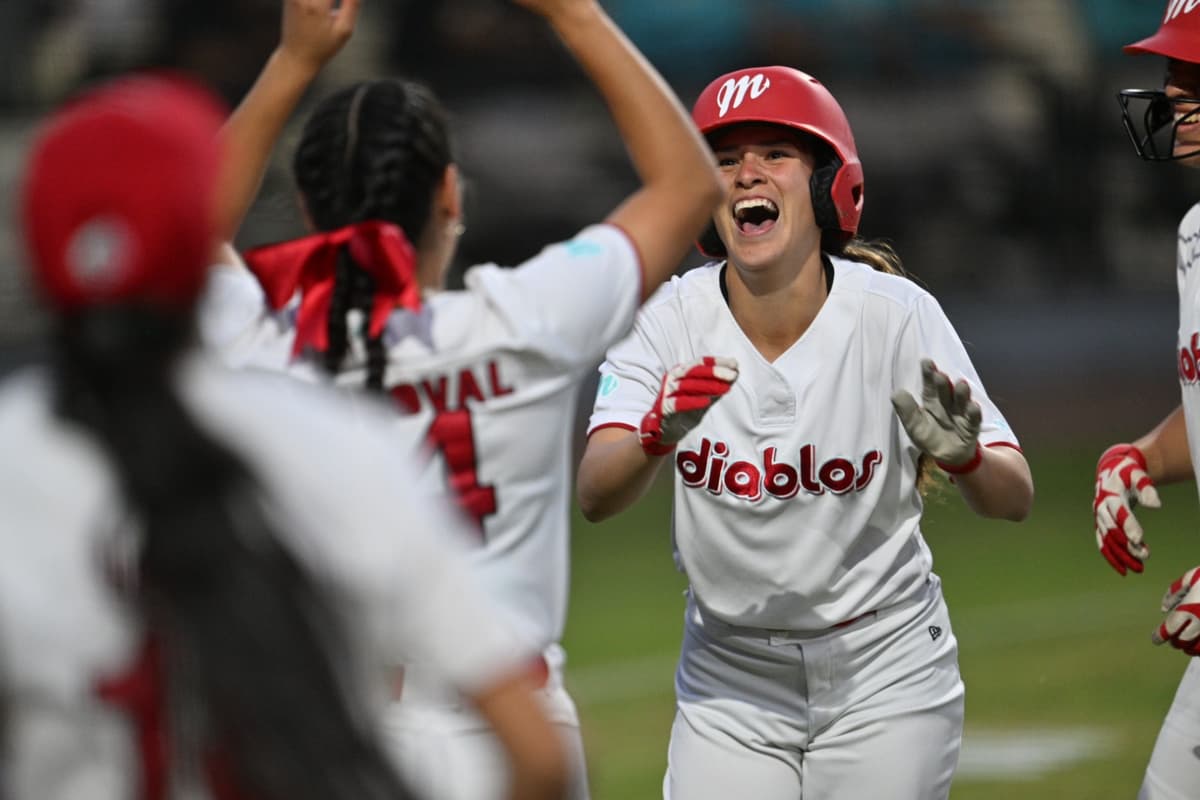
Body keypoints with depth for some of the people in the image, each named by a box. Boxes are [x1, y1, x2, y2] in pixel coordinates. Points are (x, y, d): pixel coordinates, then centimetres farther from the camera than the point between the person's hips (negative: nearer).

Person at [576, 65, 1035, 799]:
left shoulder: (895, 313, -16)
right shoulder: (670, 320, -12)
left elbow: (1015, 499, -18)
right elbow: (595, 496, -23)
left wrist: (964, 457, -40)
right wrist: (659, 435, -44)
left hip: (884, 674, -1)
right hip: (728, 681, 1)